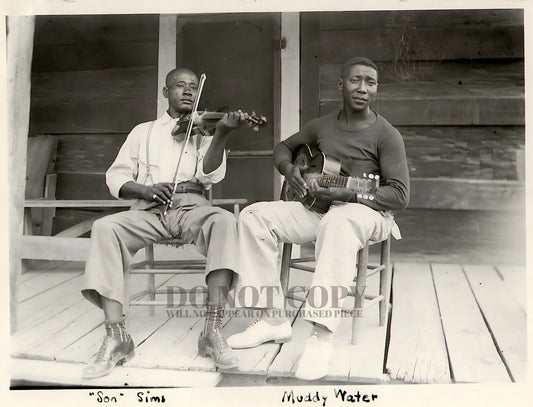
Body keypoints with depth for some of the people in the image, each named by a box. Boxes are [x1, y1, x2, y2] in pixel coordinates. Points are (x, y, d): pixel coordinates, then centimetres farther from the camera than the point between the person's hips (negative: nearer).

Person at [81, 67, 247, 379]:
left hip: (192, 206, -1)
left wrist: (222, 133, -17)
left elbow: (211, 175, -1)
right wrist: (145, 189, -10)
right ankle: (116, 335, -28)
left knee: (225, 221, -34)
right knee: (105, 227, -27)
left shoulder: (203, 131, 19)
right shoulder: (144, 132, 23)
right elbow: (116, 177, 12)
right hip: (150, 208, 2)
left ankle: (213, 331, -36)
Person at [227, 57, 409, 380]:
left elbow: (400, 195, -13)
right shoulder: (323, 126, 11)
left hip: (366, 212, -5)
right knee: (255, 215, -14)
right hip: (319, 208, 6)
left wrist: (344, 193, -23)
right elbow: (285, 146, 26)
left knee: (338, 221, -42)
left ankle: (322, 336, -44)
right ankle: (273, 319, -15)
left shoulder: (386, 135, -6)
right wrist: (289, 169, 1)